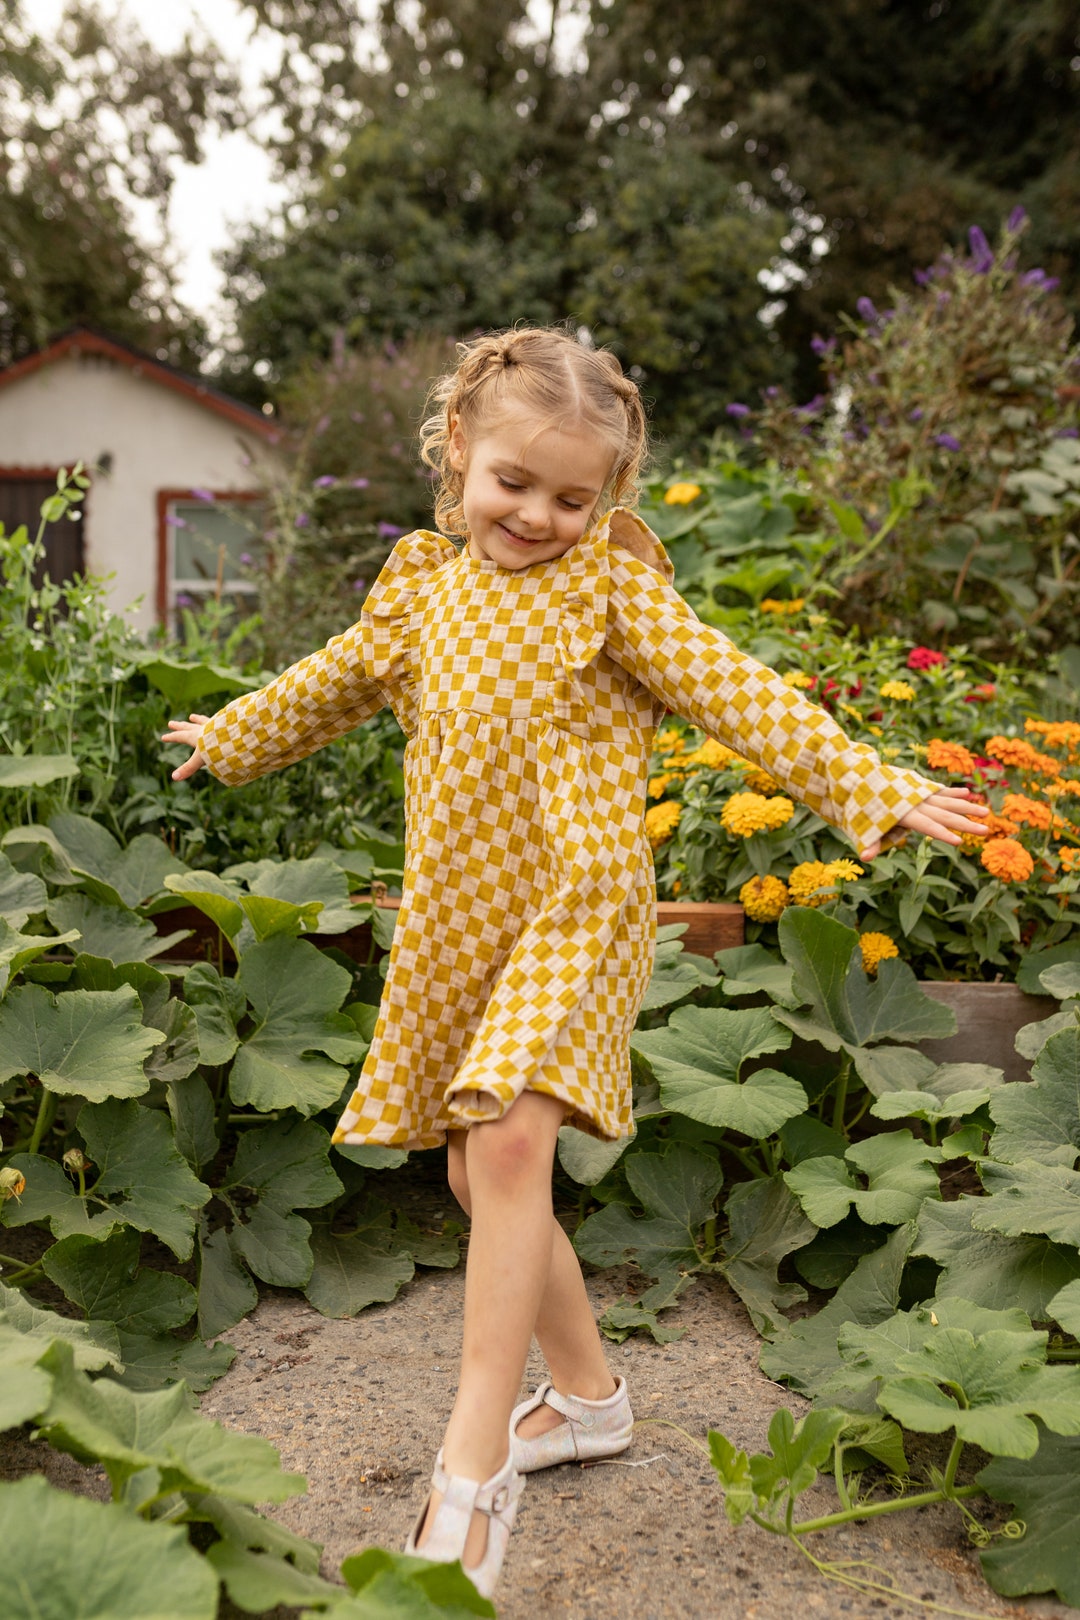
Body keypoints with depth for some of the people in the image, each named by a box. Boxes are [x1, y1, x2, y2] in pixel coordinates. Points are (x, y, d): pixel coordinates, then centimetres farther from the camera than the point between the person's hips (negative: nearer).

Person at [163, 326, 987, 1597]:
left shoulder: (611, 581, -3)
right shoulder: (423, 586, 11)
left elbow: (736, 696, -9)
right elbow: (340, 680, 29)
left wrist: (870, 788, -18)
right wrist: (232, 737, 42)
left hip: (573, 905, -6)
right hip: (460, 922, 6)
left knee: (509, 1145, -22)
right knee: (481, 1175, 11)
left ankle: (475, 1458, -10)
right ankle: (588, 1395, 30)